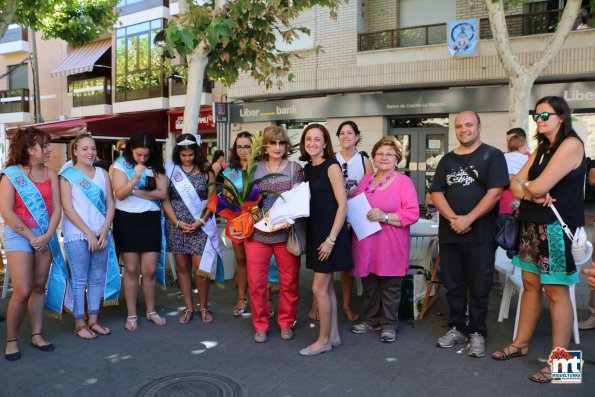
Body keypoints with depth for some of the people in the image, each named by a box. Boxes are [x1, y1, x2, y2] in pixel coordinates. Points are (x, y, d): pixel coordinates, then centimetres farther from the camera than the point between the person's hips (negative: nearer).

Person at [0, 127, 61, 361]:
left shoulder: (50, 175, 6)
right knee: (22, 291, -8)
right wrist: (30, 236, -12)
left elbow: (56, 209, 2)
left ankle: (37, 335, 19)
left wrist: (47, 236, -11)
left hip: (45, 236, 4)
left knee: (39, 287, 9)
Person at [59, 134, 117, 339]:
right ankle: (79, 323, 13)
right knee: (80, 280, 2)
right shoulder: (67, 176, -2)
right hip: (77, 235, -4)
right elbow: (68, 209, -8)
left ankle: (93, 320, 21)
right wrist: (88, 233, -13)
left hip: (101, 234, 4)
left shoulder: (102, 174, 10)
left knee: (98, 279, 9)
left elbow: (110, 204, 7)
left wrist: (104, 230, -6)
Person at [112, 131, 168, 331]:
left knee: (150, 270, 3)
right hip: (126, 219, -1)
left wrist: (135, 191, -12)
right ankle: (131, 315, 15)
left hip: (150, 220, 1)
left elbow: (162, 193, -8)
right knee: (131, 270, 3)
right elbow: (120, 194, -15)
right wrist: (135, 178, -31)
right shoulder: (121, 165, -3)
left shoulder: (156, 166, 2)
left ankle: (151, 311, 22)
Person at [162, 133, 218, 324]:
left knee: (200, 267, -3)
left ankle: (204, 307, 16)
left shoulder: (205, 169, 1)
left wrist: (202, 221, -11)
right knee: (182, 267, 8)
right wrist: (177, 222, -9)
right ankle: (189, 308, 21)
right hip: (177, 225, 1)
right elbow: (165, 199, 0)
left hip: (200, 224, -1)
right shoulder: (170, 169, 1)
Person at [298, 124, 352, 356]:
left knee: (319, 288, -4)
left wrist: (331, 239, -19)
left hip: (330, 233, -7)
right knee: (327, 286, 13)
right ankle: (334, 335, 24)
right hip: (314, 231, 7)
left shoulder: (331, 167, -11)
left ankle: (324, 340, 11)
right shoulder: (307, 169, 11)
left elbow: (342, 205, -15)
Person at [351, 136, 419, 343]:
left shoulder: (404, 182, -5)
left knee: (390, 287, 6)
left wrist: (385, 216, -21)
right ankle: (371, 320, 31)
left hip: (390, 247, -5)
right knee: (369, 286, 15)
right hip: (366, 245, 5)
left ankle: (389, 324, 21)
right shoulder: (365, 181, 13)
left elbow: (412, 214, -12)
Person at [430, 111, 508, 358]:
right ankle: (456, 328, 25)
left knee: (479, 287, 4)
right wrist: (453, 218, -12)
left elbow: (495, 192, -10)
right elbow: (436, 193, 4)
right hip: (449, 233, 4)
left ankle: (477, 333, 17)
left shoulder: (492, 156, 0)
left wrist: (468, 219, -16)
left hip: (480, 234, -4)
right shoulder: (447, 160, 12)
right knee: (453, 285, 11)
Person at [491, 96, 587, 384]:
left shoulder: (571, 144, -12)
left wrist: (526, 185, 1)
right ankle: (521, 344, 23)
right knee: (530, 285, 13)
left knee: (556, 292, -3)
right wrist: (530, 192, -14)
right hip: (531, 225, 8)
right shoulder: (541, 148, 17)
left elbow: (539, 186, -20)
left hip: (556, 228, -8)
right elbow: (515, 184, 7)